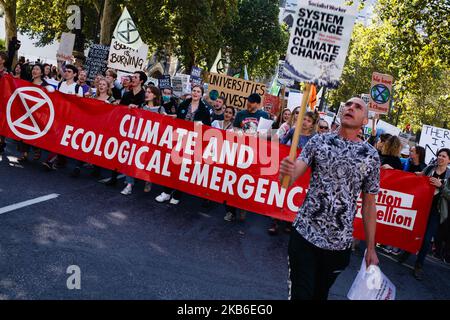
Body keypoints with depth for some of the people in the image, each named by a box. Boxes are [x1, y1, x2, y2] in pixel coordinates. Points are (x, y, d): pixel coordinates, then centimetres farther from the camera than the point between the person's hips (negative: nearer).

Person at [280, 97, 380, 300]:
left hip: (339, 244, 1)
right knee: (300, 294, -1)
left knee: (320, 294, 17)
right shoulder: (318, 141, 1)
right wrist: (287, 172, -35)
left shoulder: (371, 156, 0)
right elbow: (294, 174, -10)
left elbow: (369, 204, 5)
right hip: (305, 234, -1)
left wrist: (371, 248, 6)